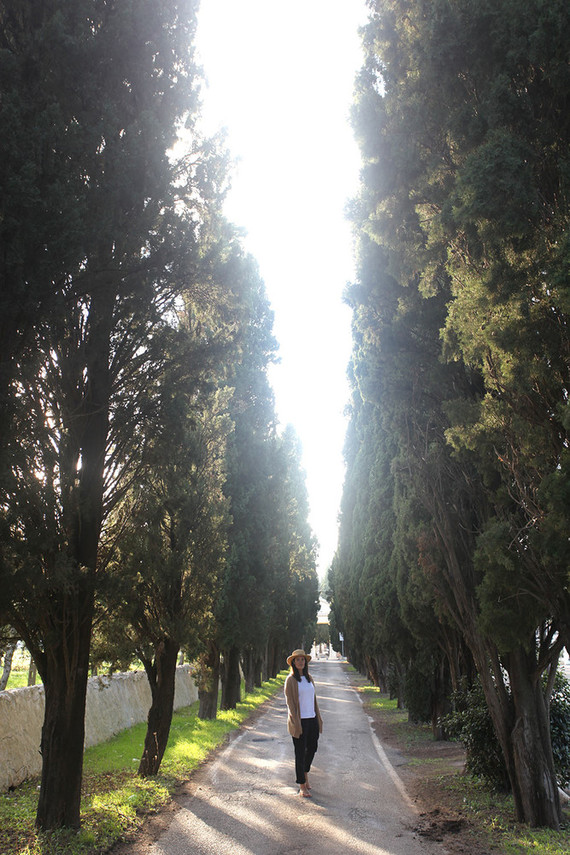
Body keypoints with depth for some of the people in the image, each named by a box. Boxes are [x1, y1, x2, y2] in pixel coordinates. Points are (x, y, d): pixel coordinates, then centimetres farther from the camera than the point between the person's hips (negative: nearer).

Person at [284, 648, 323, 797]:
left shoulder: (309, 678, 9)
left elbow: (313, 699, 15)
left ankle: (305, 772, 40)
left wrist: (318, 718, 12)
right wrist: (296, 723, -15)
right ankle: (302, 786, 13)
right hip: (299, 721, -6)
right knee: (300, 753, 2)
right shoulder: (291, 680, -8)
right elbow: (290, 702, -11)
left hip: (312, 719, 6)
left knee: (312, 748, 15)